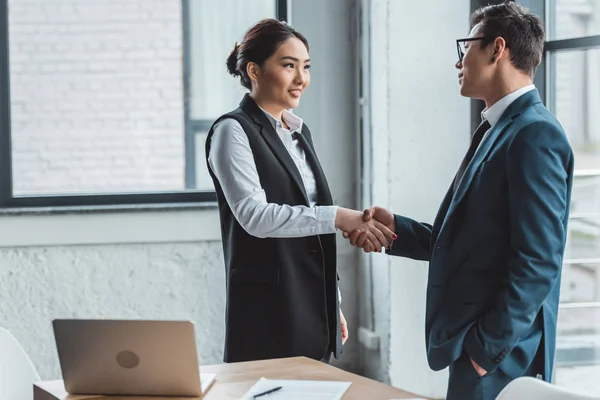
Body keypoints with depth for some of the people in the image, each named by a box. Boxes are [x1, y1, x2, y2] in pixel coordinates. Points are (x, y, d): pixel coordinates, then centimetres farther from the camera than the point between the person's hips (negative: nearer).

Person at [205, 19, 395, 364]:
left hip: (315, 309, 7)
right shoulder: (234, 131, -8)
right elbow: (253, 215, -21)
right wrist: (338, 217, -27)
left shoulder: (299, 131, 15)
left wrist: (334, 305, 16)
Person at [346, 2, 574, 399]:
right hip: (475, 344, 9)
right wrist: (395, 228, 4)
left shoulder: (535, 134, -15)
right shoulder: (496, 131, 14)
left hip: (499, 356, -9)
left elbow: (538, 263, -21)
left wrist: (488, 348, -18)